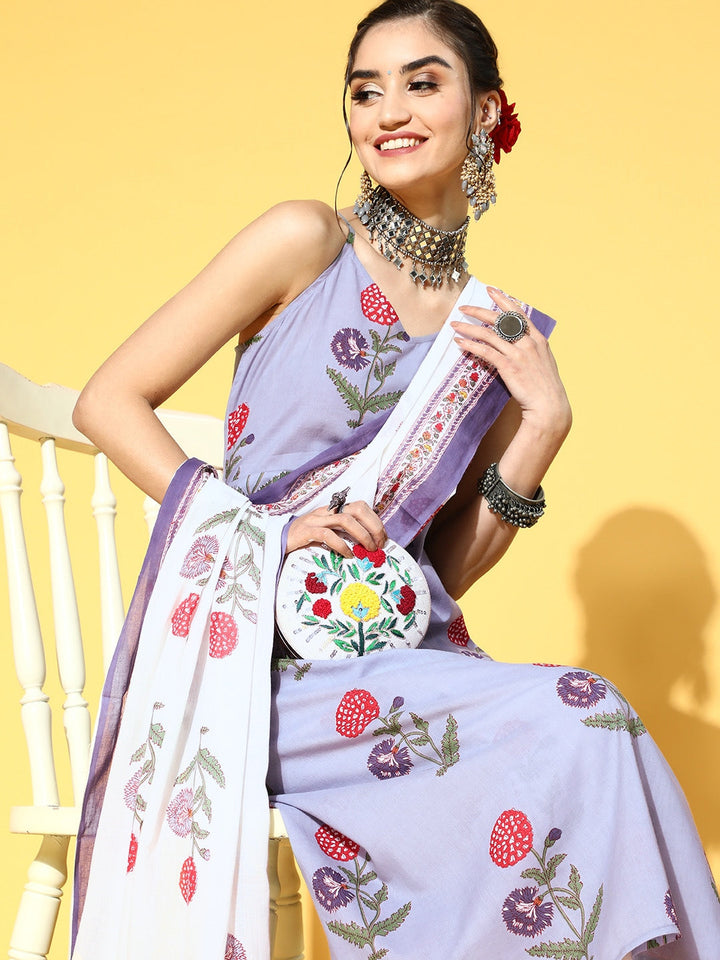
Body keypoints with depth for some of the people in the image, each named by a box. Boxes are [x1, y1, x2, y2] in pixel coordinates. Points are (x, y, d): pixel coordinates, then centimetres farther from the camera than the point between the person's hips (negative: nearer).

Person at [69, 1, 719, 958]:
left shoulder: (500, 334, 12)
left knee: (594, 727, -24)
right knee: (581, 726, -24)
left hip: (392, 647, 5)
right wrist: (256, 529, -12)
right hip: (251, 650, -4)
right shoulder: (308, 243, -1)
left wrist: (542, 426, 1)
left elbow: (446, 569, 12)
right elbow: (110, 402, -2)